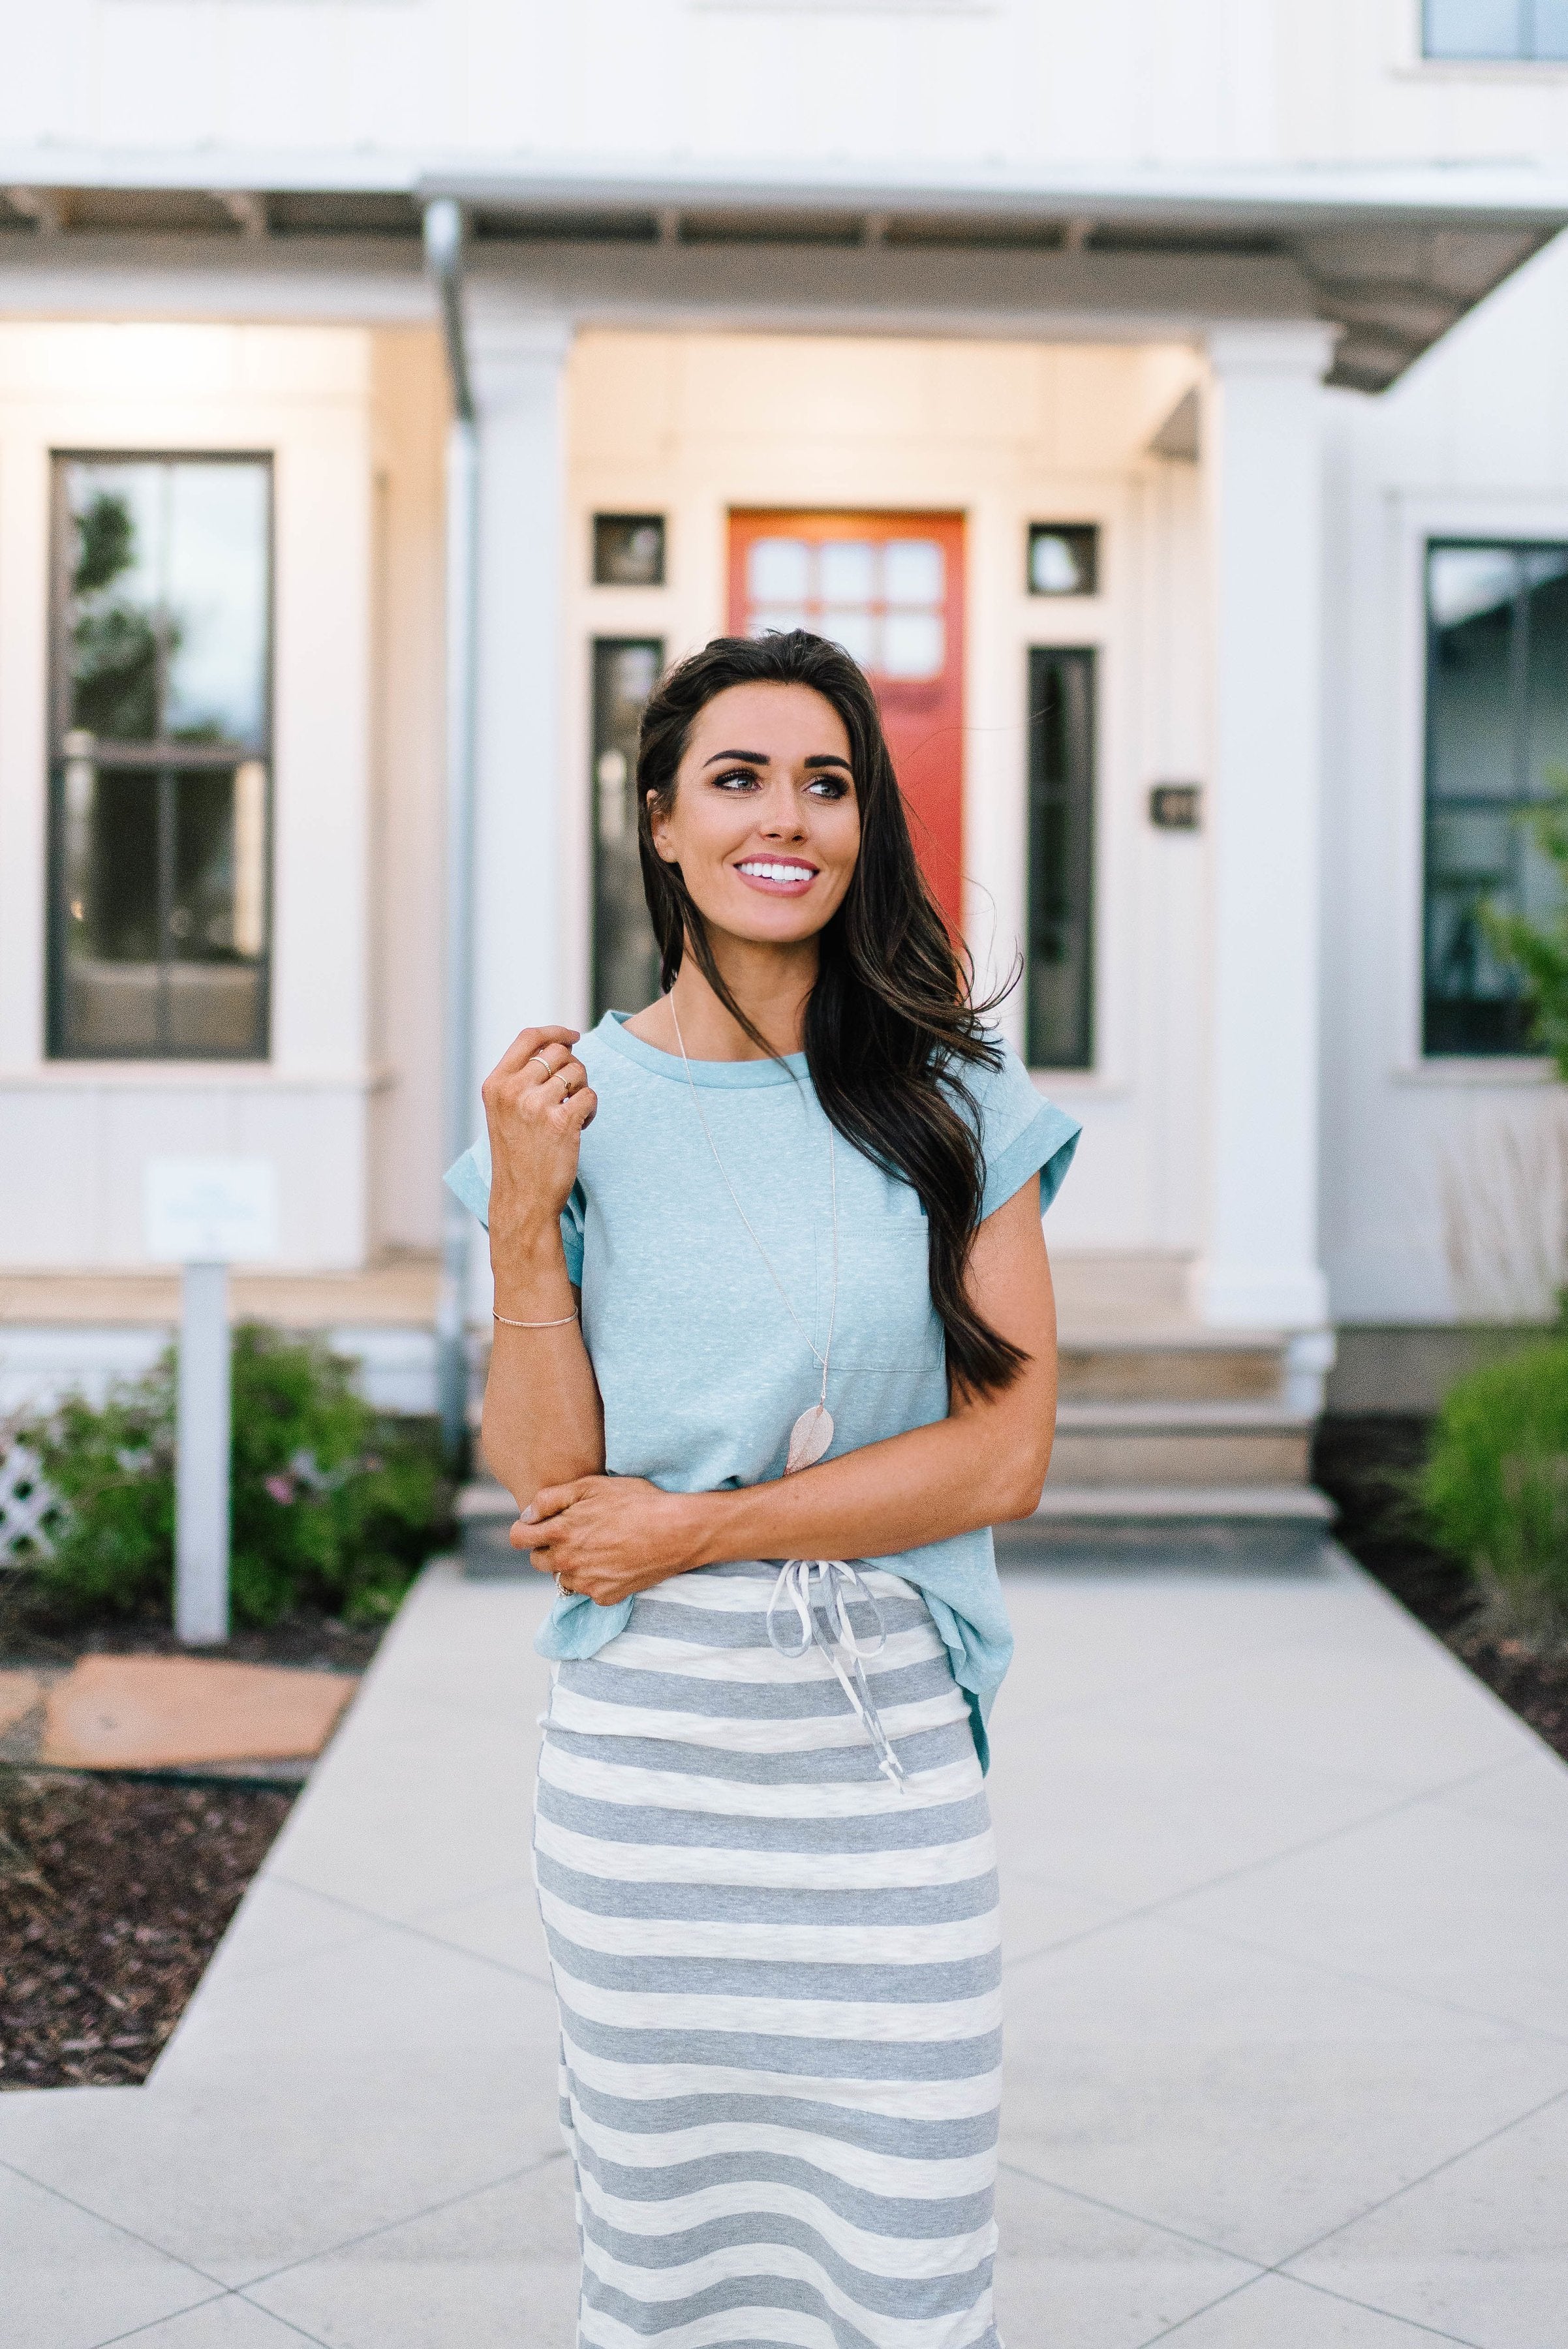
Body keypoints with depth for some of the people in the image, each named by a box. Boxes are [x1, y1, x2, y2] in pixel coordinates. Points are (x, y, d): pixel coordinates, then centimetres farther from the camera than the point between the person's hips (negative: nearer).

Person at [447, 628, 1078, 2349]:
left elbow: (1006, 1449, -6)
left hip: (888, 1739, 0)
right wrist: (522, 1222, -16)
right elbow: (549, 1494, -5)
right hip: (645, 1744, 0)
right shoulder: (580, 1105, -1)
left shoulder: (954, 1103, 0)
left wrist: (696, 1527, -10)